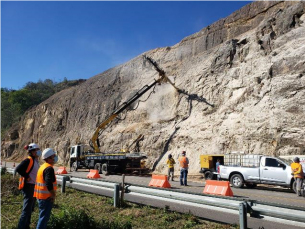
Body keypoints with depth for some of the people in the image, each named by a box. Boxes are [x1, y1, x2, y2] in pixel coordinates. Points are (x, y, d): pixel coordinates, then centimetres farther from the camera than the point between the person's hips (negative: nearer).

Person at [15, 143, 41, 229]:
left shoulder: (36, 161, 11)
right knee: (27, 208, -8)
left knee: (31, 208, 19)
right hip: (28, 187, -10)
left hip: (34, 186, 10)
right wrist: (27, 177, -20)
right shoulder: (28, 160, -17)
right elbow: (18, 169, -25)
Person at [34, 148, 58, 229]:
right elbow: (49, 184, -28)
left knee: (43, 216, 22)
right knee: (44, 217, -1)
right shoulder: (49, 168, -19)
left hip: (40, 196, 10)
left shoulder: (43, 166, 12)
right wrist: (53, 195, -16)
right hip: (46, 197, -10)